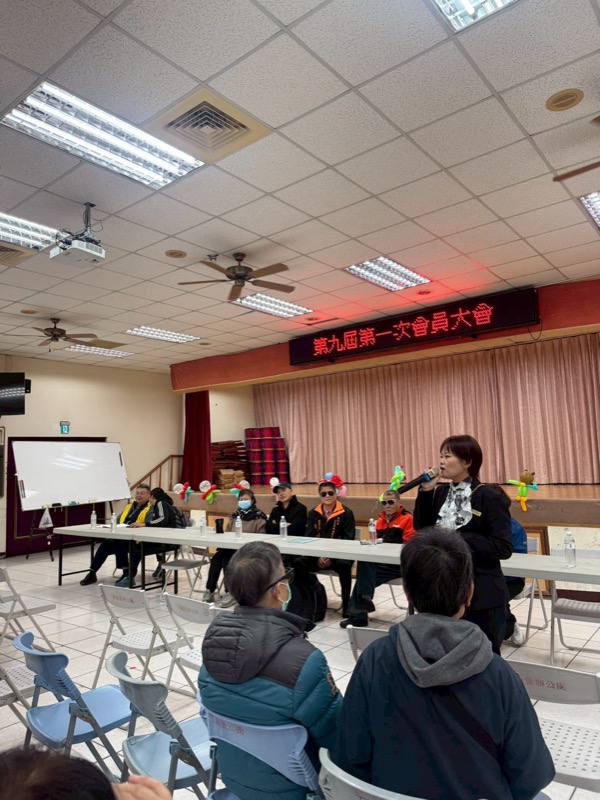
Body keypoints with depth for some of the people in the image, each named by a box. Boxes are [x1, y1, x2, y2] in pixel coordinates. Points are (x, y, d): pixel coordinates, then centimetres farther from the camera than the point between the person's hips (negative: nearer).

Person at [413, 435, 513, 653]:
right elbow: (421, 529, 4)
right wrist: (425, 492, -6)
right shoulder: (439, 493, 5)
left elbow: (504, 548, -17)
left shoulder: (488, 498, -13)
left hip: (481, 596, -6)